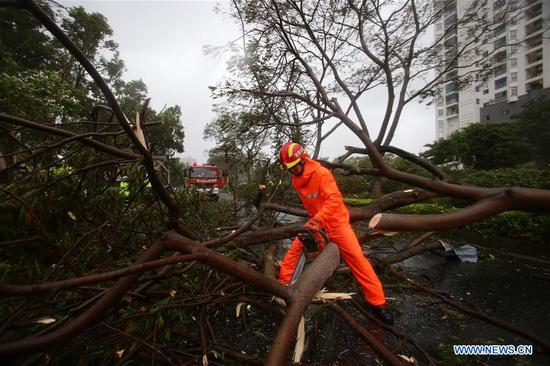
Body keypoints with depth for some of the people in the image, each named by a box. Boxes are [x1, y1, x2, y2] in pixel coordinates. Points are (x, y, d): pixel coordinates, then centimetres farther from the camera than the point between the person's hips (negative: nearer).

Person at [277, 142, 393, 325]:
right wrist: (313, 220, 9)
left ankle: (378, 303, 2)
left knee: (356, 258, -10)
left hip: (335, 222, -6)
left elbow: (334, 199, -33)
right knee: (293, 251, 0)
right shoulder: (296, 180, 1)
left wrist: (317, 219, -43)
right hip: (315, 222, 6)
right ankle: (283, 284, 18)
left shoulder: (321, 173, -23)